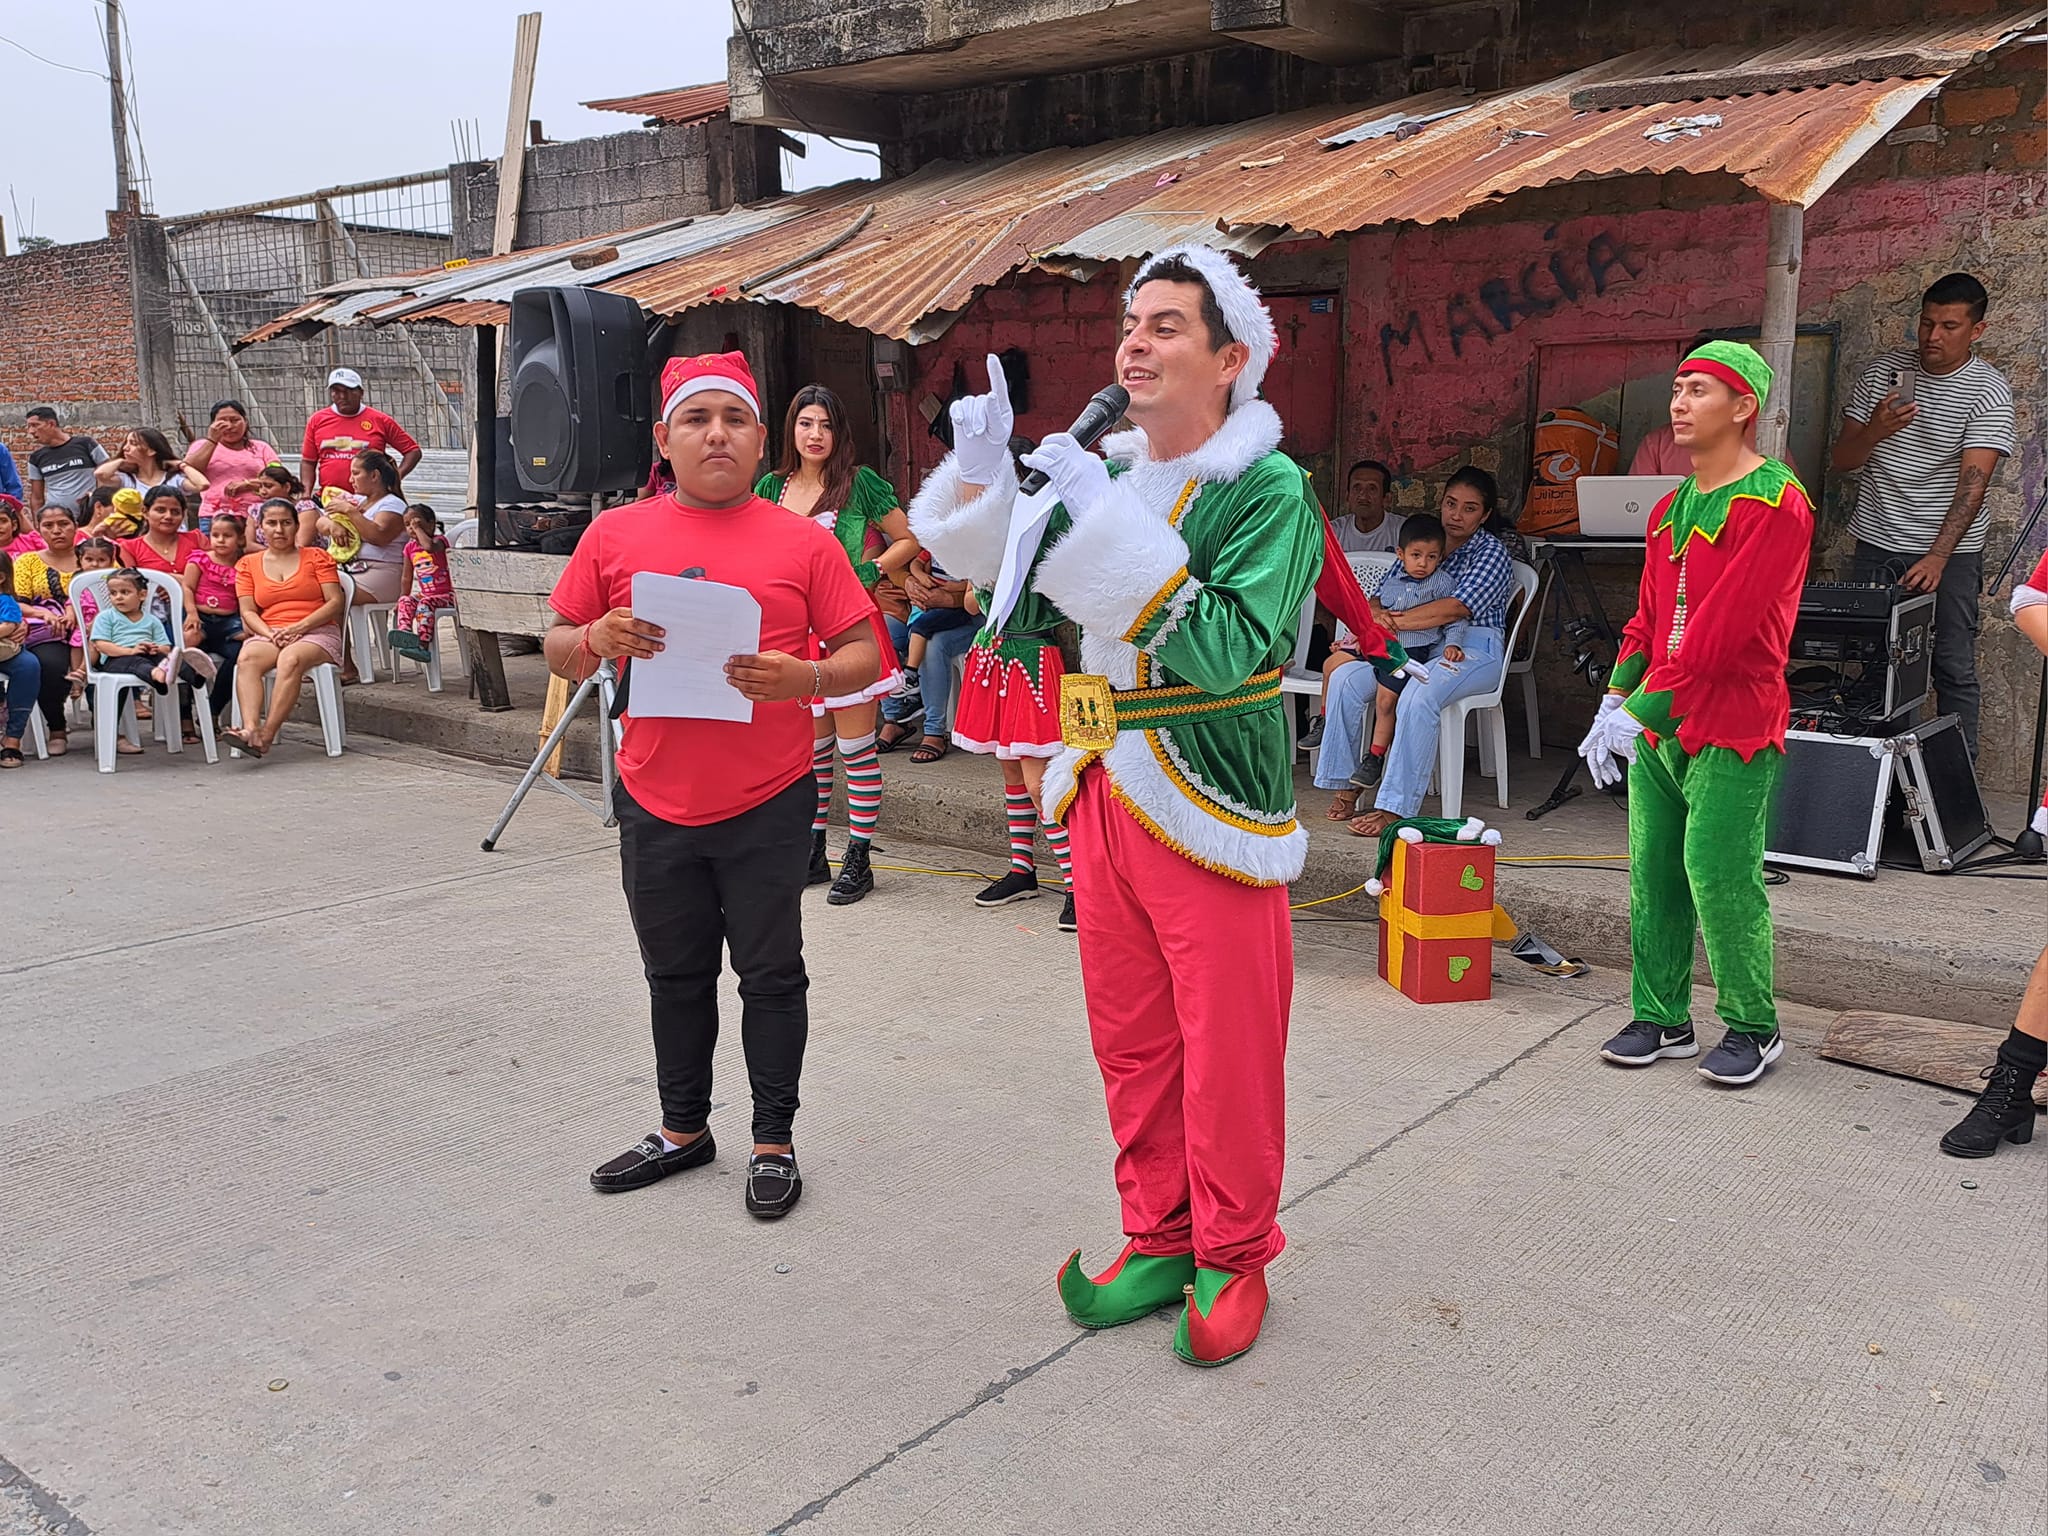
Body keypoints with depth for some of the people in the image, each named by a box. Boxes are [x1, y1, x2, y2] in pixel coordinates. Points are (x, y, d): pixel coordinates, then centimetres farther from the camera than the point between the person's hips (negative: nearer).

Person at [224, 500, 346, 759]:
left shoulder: (316, 557, 13)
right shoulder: (248, 564, 19)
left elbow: (335, 602, 2)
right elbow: (248, 612, 10)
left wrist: (299, 627, -12)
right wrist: (271, 634, -11)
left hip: (316, 632, -2)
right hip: (267, 633, 2)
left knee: (290, 659, -36)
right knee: (246, 659, -33)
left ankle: (266, 736, -43)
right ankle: (250, 729, -50)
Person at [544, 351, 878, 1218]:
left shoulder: (803, 543, -3)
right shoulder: (616, 536, 3)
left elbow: (865, 654, -1)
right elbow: (558, 652, 8)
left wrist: (805, 677, -21)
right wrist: (597, 640, -14)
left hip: (768, 804, -2)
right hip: (655, 801, 3)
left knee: (770, 973, 8)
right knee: (675, 972, 17)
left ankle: (774, 1140, 23)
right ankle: (683, 1129, 35)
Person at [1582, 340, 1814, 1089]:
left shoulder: (1775, 504, -11)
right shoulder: (1670, 509, 15)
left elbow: (1720, 630, -19)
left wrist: (1642, 710, -20)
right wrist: (1615, 702, 2)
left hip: (1732, 732, -7)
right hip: (1658, 727, 7)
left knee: (1719, 876, -6)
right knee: (1653, 873, 8)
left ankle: (1753, 1028, 11)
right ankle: (1661, 1019, 20)